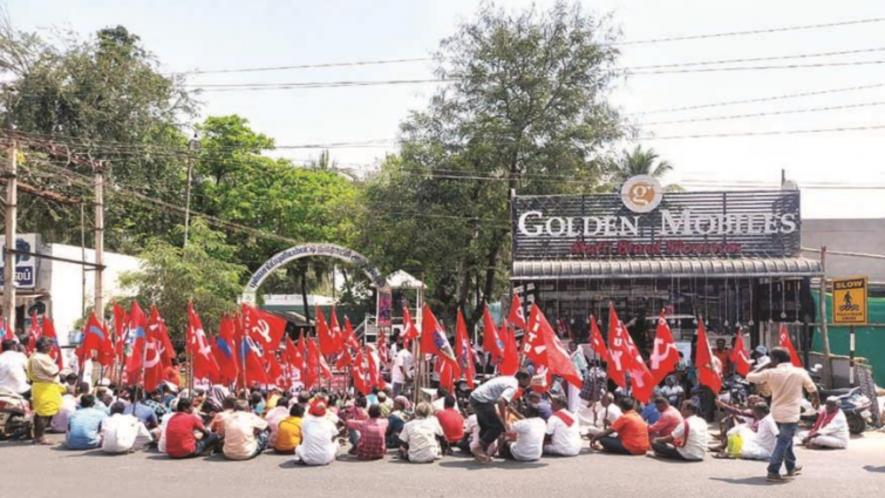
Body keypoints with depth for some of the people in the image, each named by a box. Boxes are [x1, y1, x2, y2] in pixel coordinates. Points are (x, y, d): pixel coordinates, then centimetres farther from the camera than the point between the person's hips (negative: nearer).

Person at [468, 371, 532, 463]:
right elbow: (500, 401, -29)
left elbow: (505, 402, 29)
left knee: (486, 427, 22)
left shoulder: (509, 380, 17)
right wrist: (504, 420, -18)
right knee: (498, 427, -3)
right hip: (481, 401, -10)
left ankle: (481, 451, 27)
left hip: (475, 397, 10)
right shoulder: (513, 386, -13)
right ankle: (479, 448, 1)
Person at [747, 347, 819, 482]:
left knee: (785, 439, 22)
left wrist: (765, 366, 4)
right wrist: (816, 400, 26)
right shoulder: (800, 372, -10)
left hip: (777, 412, 3)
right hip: (791, 414, -3)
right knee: (784, 442, 1)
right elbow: (812, 390, 5)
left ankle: (791, 467, 35)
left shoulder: (771, 373, -10)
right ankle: (773, 471, -3)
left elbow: (749, 377, -1)